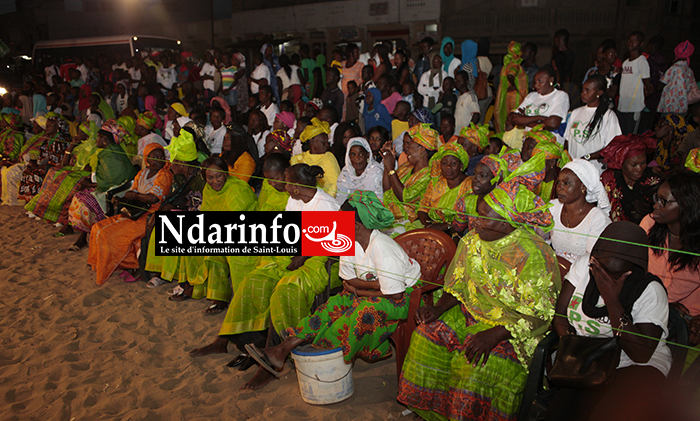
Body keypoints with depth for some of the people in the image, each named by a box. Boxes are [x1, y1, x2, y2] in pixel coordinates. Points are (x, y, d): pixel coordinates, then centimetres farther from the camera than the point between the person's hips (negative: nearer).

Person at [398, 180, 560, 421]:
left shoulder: (534, 255, -20)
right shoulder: (473, 241, 1)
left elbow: (539, 316, -20)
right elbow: (458, 285, 10)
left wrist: (494, 335, -30)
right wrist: (438, 308, -8)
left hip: (515, 327, -6)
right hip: (472, 313, 7)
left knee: (479, 359, -31)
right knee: (428, 334, -12)